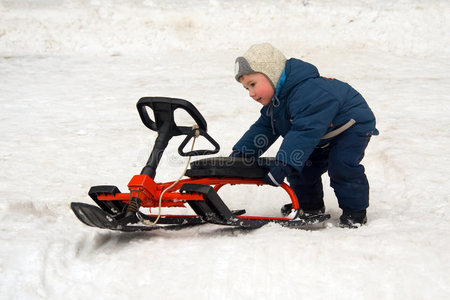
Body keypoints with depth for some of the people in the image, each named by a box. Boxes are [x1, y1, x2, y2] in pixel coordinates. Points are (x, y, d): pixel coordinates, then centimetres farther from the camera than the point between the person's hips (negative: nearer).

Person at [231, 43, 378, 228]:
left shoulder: (308, 92, -39)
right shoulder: (274, 102, -4)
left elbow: (305, 131, -45)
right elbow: (263, 128, 4)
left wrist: (283, 164, -50)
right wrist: (240, 153, -7)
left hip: (353, 125, -10)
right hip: (324, 138, 10)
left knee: (341, 164, -27)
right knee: (302, 166, 3)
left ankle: (355, 211, -10)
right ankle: (309, 205, 23)